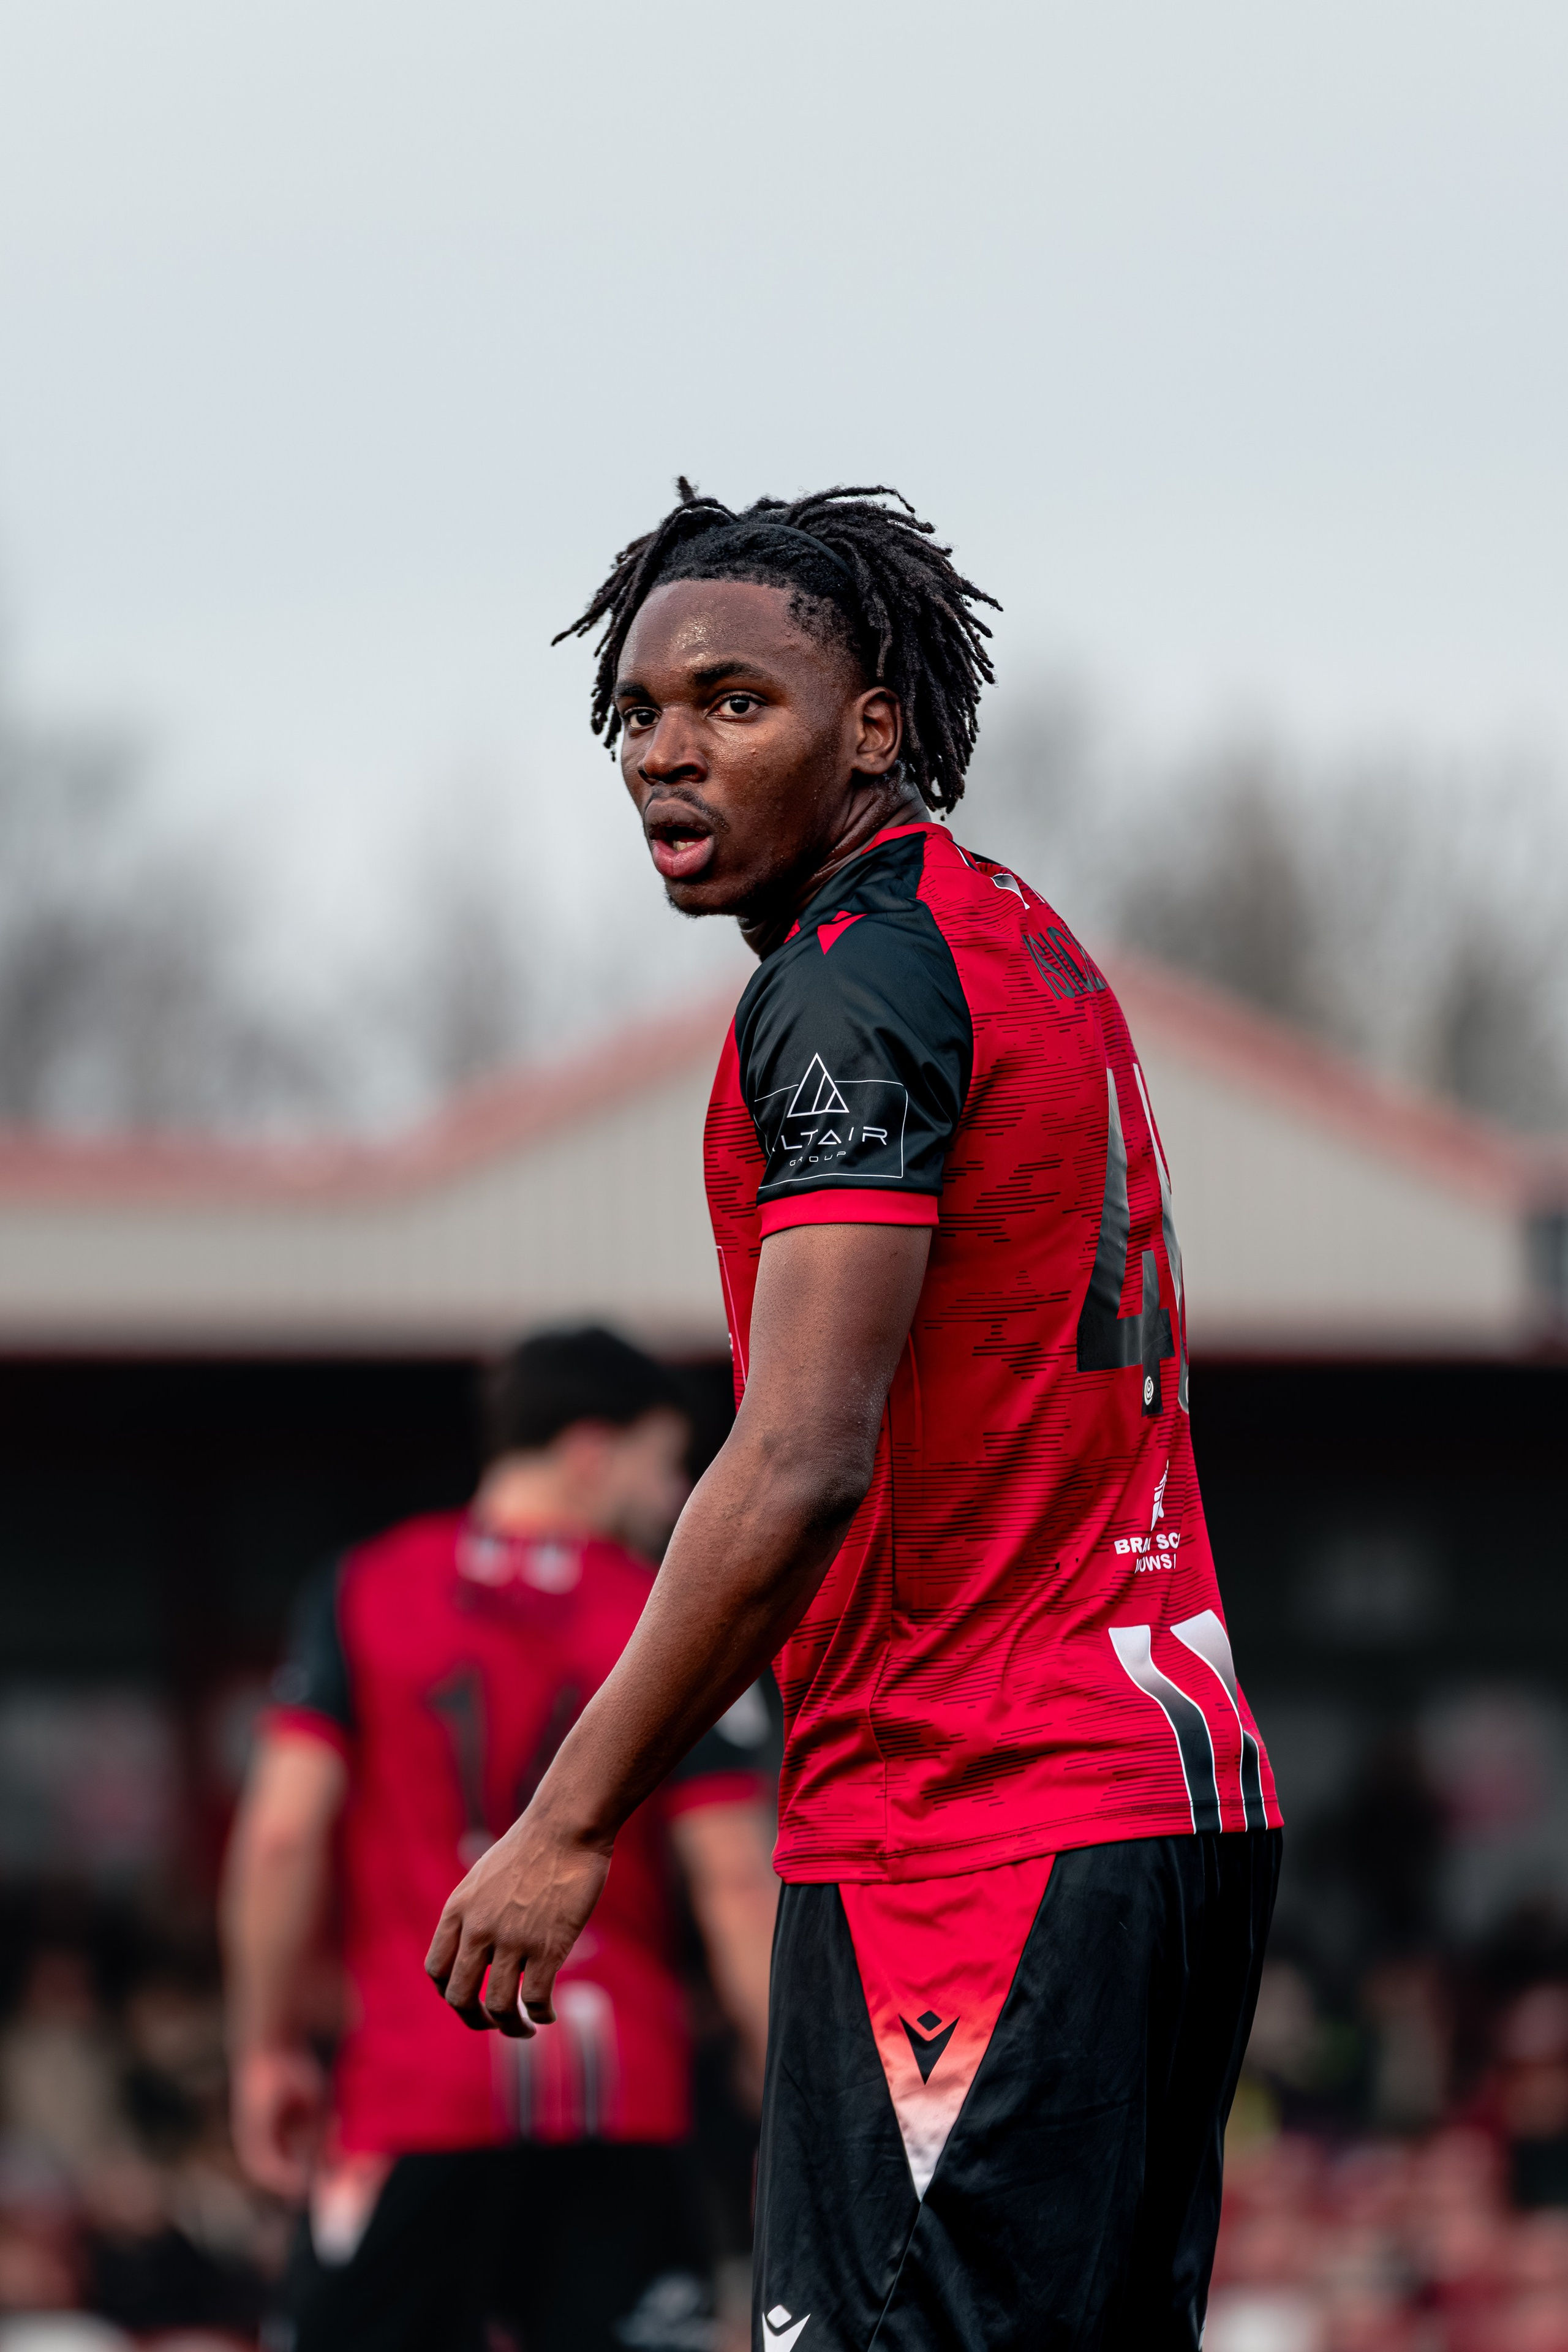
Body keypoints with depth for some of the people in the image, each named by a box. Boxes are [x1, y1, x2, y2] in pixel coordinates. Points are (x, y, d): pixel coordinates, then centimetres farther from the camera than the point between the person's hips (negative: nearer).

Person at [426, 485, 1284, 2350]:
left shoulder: (857, 977, -11)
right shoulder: (1036, 953, 19)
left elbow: (803, 1469, -20)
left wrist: (566, 1830, -17)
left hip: (963, 1831, -10)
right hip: (1178, 1786, 10)